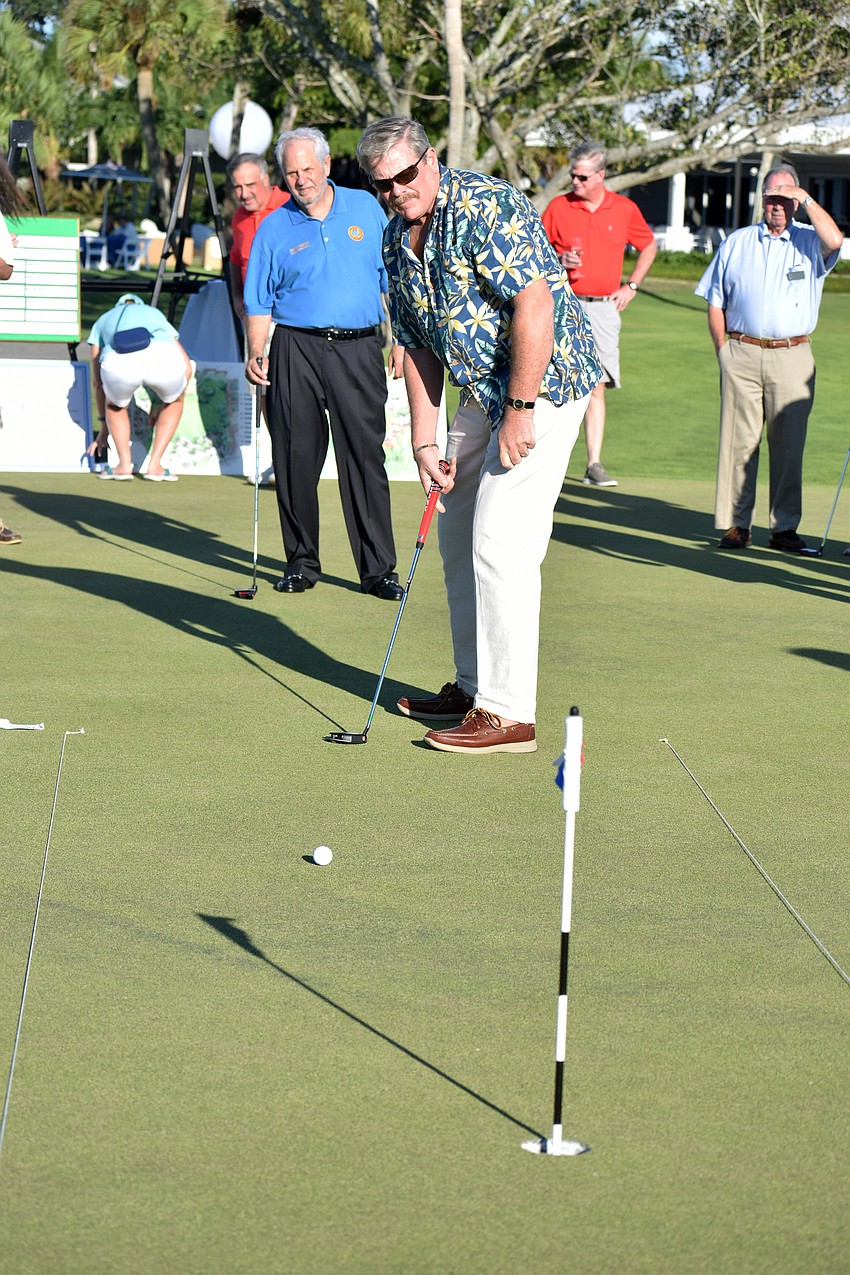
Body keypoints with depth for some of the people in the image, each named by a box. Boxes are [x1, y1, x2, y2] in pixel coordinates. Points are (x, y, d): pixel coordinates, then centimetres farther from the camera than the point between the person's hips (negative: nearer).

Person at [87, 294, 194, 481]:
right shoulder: (155, 314, 43)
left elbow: (99, 382, 43)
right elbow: (187, 367, 40)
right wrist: (163, 408, 51)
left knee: (116, 405, 34)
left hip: (118, 362, 0)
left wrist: (104, 426, 53)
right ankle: (154, 465, 22)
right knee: (175, 401, 34)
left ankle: (124, 464, 15)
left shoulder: (102, 321, 41)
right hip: (163, 358, 0)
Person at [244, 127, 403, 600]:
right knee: (297, 459, 0)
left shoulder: (365, 207, 8)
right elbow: (260, 301, 8)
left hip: (359, 349, 0)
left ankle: (378, 569, 1)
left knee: (366, 458, -2)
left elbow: (392, 279, 13)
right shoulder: (274, 228, 6)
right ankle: (302, 562, 12)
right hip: (297, 351, 0)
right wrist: (256, 354, -6)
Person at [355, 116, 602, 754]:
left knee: (500, 541, -13)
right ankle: (475, 686, 27)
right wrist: (425, 442, 6)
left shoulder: (484, 206, -20)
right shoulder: (397, 240, 7)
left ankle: (509, 713, -10)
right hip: (481, 390, 10)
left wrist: (520, 409, -25)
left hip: (544, 381, -10)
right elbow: (419, 346, 13)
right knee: (458, 535, 15)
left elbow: (535, 304, -26)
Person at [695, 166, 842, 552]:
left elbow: (834, 241, -17)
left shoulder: (809, 242, 8)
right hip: (742, 353, 1)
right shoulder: (737, 243, 14)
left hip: (792, 357, -1)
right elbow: (715, 303, 15)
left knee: (788, 444, 0)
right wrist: (723, 350, 4)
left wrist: (806, 199, -8)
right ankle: (736, 523, 3)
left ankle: (785, 526, 6)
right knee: (738, 440, -2)